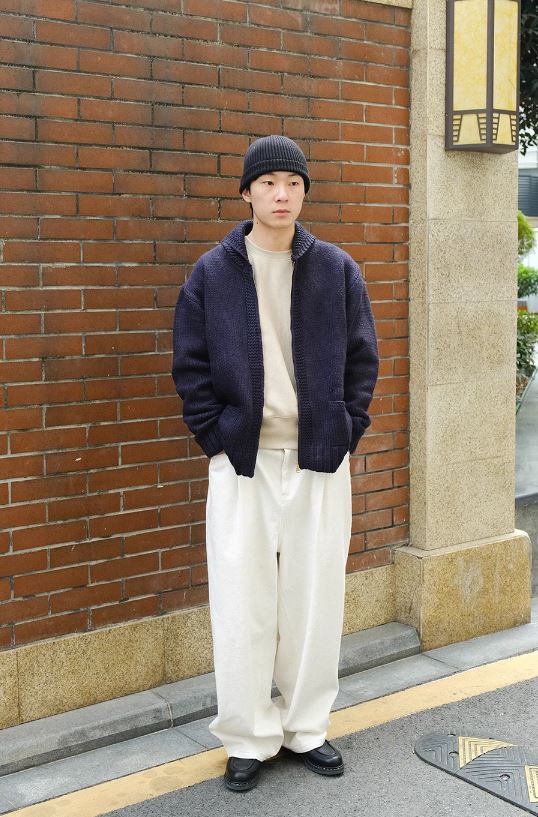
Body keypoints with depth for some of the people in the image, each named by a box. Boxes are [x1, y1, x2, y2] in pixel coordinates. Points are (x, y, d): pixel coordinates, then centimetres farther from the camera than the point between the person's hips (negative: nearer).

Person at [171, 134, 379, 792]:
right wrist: (217, 438, -4)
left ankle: (306, 728, 25)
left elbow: (362, 360, 8)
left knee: (315, 601, 8)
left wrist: (346, 435, 0)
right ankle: (249, 739, 18)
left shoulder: (338, 269, 5)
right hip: (241, 462, -1)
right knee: (242, 607, 2)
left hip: (320, 463, 1)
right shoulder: (212, 273, 2)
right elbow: (190, 366, 4)